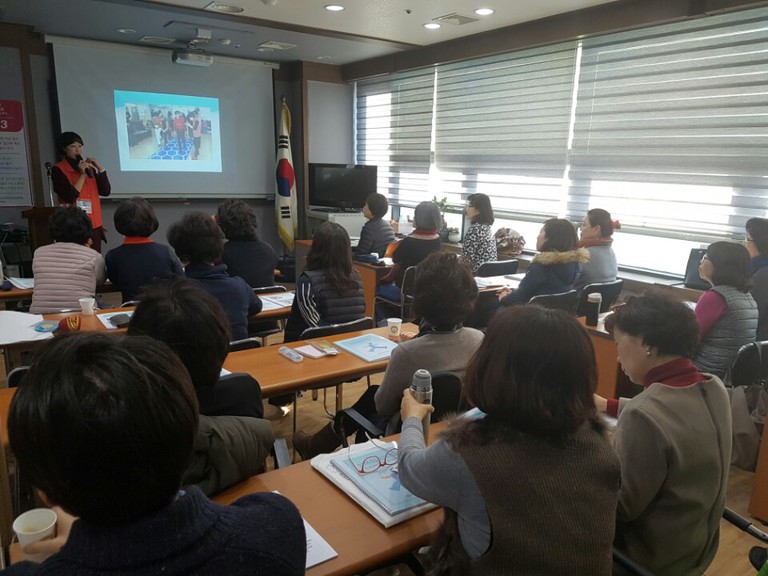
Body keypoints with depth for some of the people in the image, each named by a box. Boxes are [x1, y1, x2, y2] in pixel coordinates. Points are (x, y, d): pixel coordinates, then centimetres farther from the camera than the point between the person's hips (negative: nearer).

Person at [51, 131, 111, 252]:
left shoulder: (88, 167, 14)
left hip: (94, 225, 5)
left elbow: (105, 191, 5)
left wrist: (100, 168, -4)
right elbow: (70, 197, -14)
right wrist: (82, 175, -14)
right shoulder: (58, 170, -3)